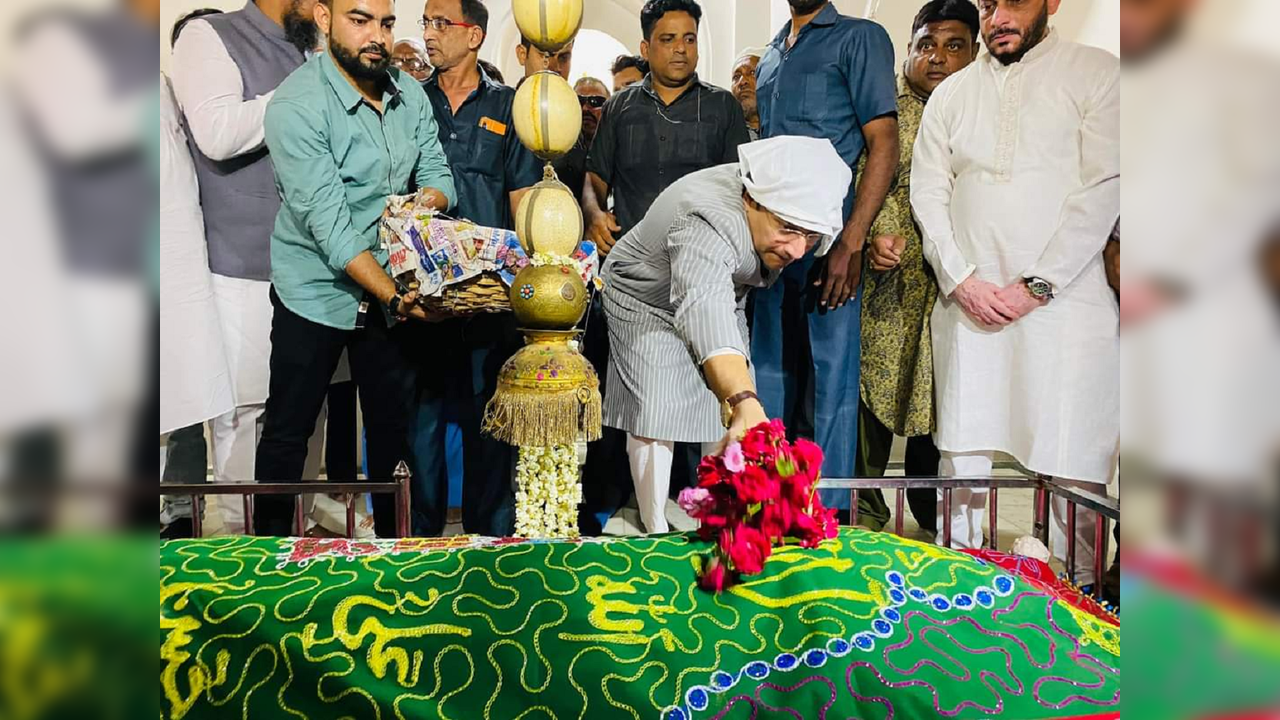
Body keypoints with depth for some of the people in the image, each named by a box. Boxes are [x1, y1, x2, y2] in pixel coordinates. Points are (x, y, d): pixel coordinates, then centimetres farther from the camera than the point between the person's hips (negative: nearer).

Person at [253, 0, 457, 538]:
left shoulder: (409, 94, -1)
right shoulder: (296, 105, -20)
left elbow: (438, 175, 2)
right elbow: (330, 226, -25)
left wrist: (430, 197, -23)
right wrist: (395, 298, -32)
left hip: (391, 291, 5)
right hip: (316, 293, -5)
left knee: (394, 423, 14)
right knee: (288, 431, 7)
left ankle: (394, 537, 31)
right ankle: (271, 542, 26)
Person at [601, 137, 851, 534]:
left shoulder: (791, 207, -21)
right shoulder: (709, 224, -44)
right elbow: (705, 307, -60)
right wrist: (744, 403, -73)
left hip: (727, 298, 6)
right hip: (650, 303, -6)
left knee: (729, 419, -1)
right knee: (656, 416, -14)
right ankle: (655, 531, 0)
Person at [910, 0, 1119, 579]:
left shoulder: (1095, 72, 5)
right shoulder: (952, 93, 15)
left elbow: (1103, 187, -4)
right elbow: (928, 195, 10)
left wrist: (1035, 286, -10)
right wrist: (962, 281, -4)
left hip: (1062, 298, -2)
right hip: (968, 298, 3)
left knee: (1069, 456, -3)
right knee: (962, 449, 4)